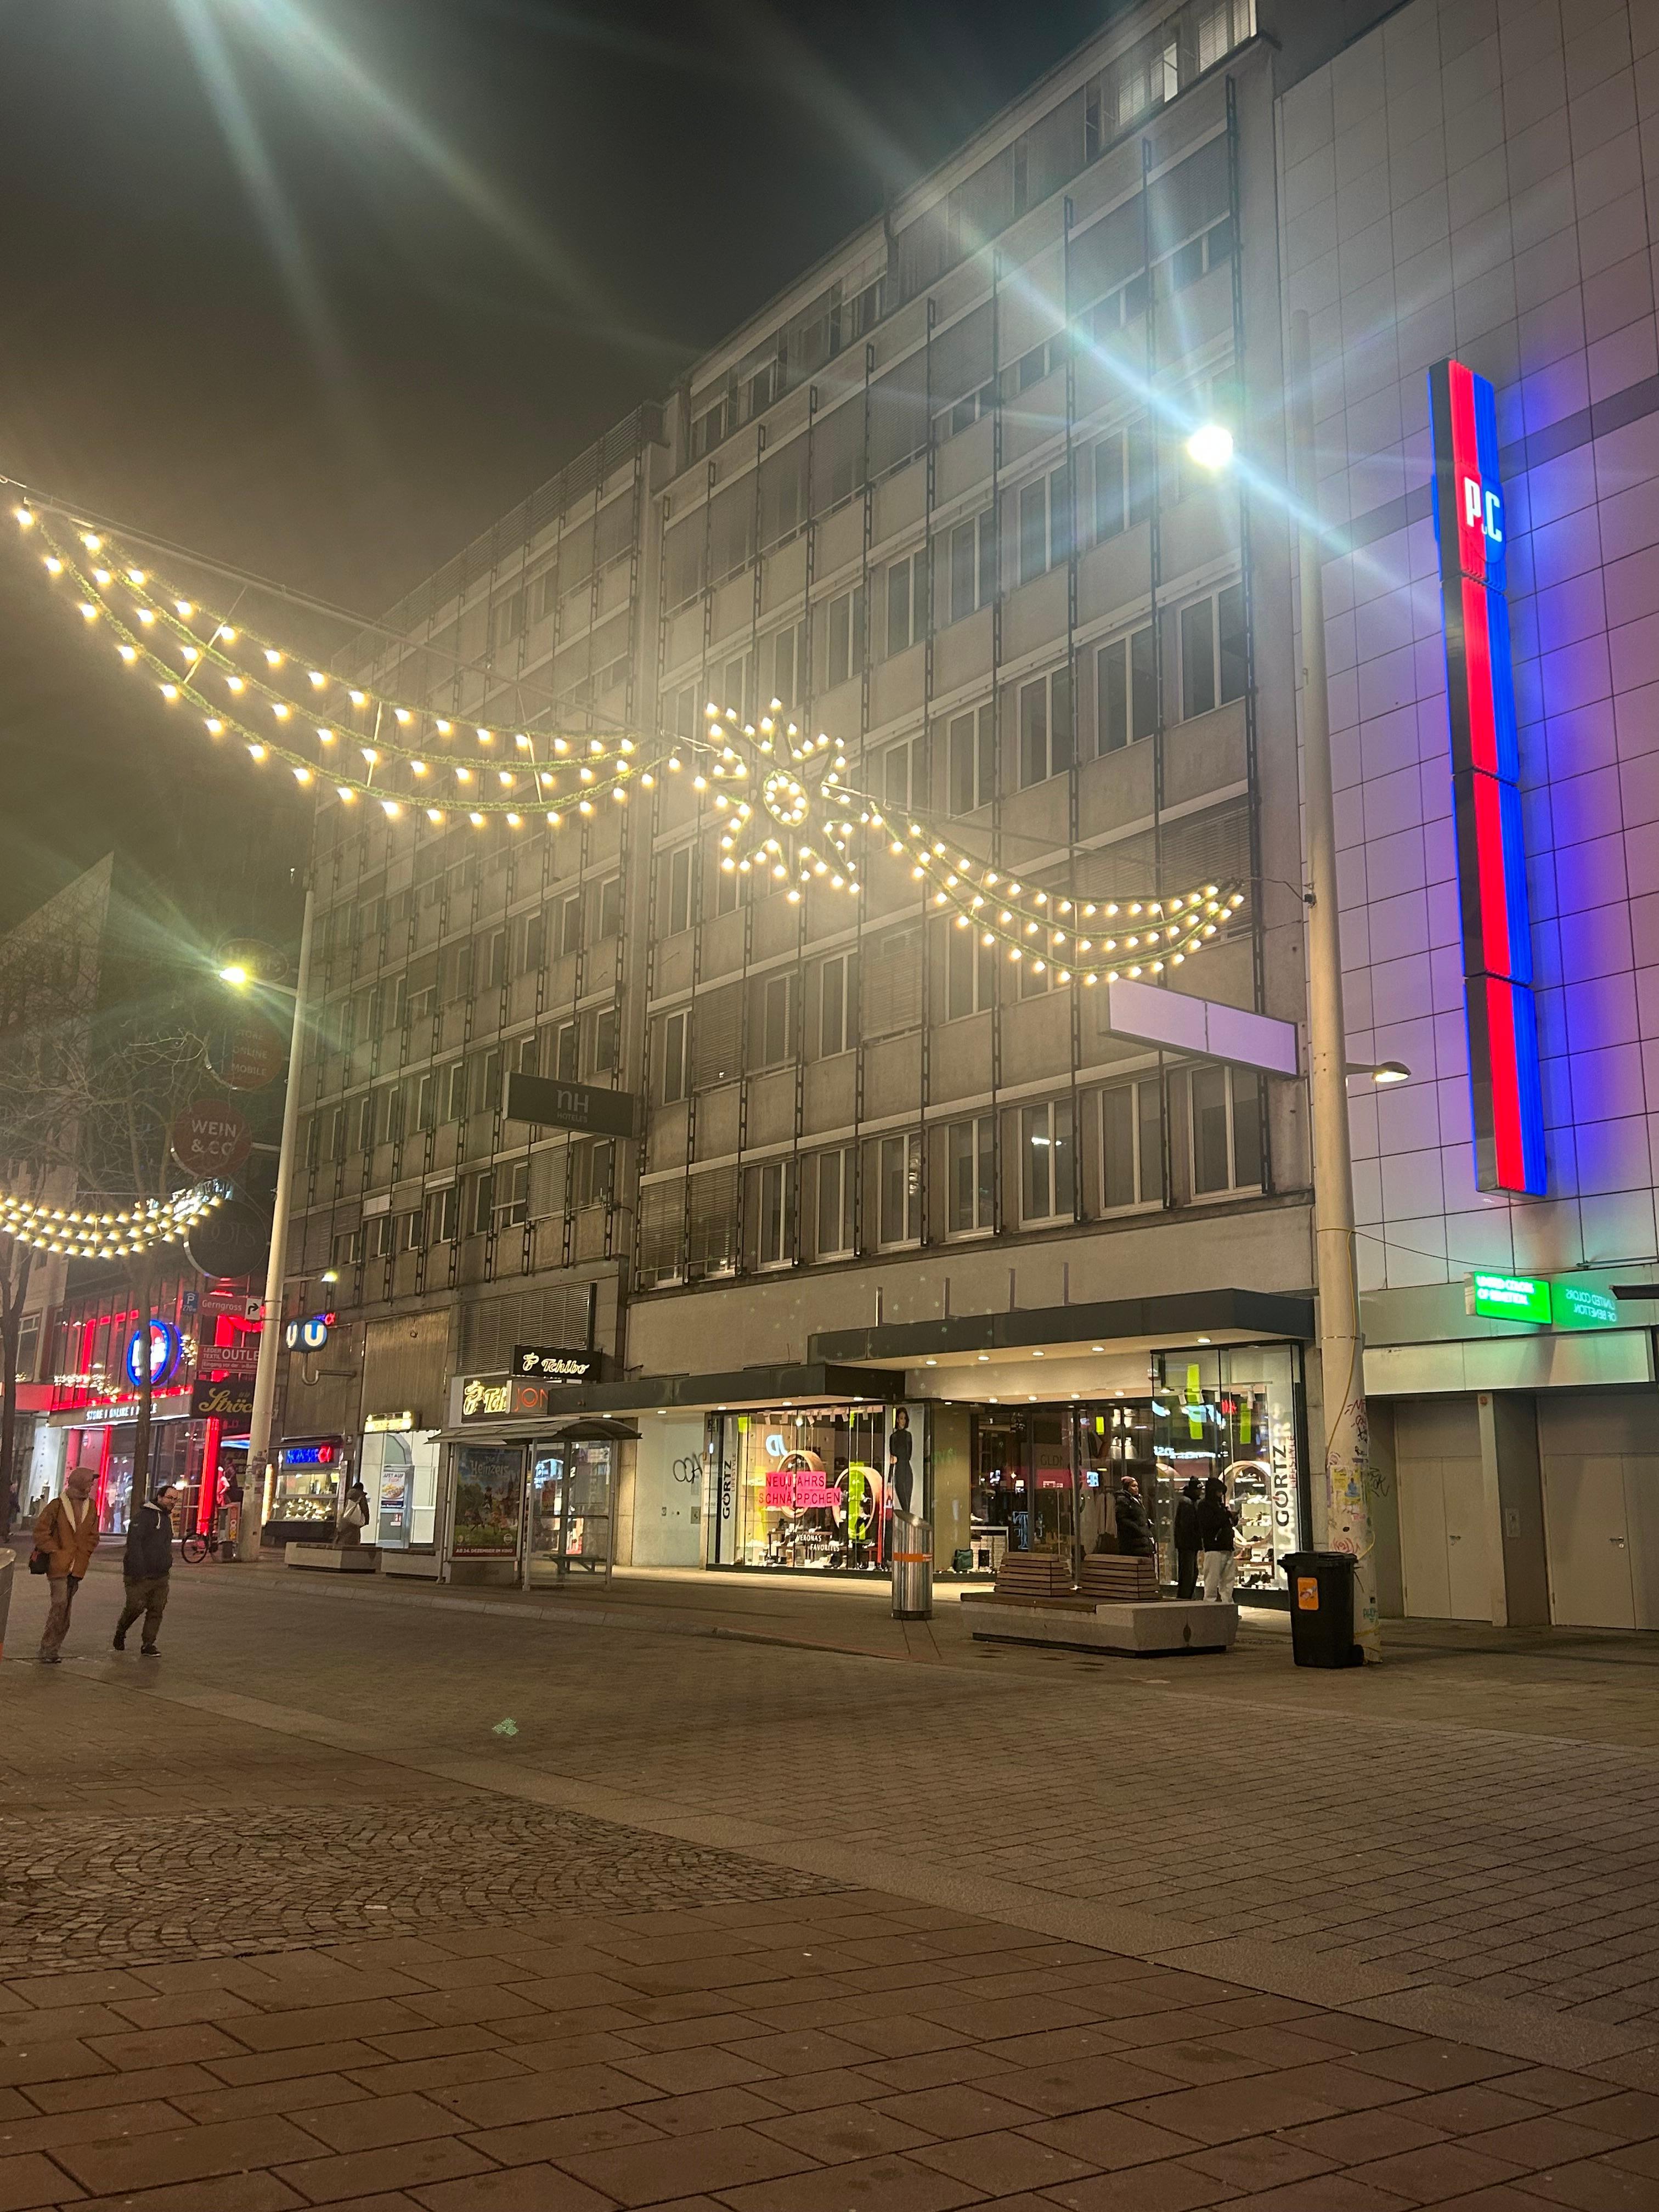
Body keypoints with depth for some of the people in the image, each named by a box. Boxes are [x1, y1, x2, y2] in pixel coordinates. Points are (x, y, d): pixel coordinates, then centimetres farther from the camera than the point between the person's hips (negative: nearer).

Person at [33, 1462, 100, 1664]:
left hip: (77, 1566, 5)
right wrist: (55, 1552, -7)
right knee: (60, 1605, -13)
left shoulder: (91, 1507, 11)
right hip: (59, 1564, -5)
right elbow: (41, 1531, -4)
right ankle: (47, 1652, -7)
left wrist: (83, 1553, 6)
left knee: (65, 1610, 7)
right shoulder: (57, 1505, -5)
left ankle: (51, 1651, 14)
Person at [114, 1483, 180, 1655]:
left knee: (157, 1611, 1)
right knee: (136, 1606, -6)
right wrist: (139, 1569, -24)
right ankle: (120, 1633, 21)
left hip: (161, 1576, 7)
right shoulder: (144, 1515, -8)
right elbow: (134, 1542, -17)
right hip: (141, 1576, -7)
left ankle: (148, 1645, 5)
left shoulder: (167, 1518, 19)